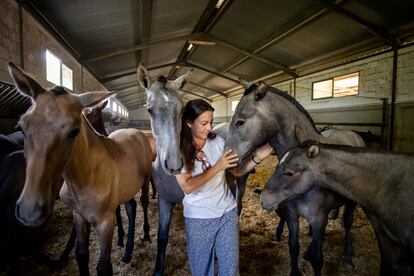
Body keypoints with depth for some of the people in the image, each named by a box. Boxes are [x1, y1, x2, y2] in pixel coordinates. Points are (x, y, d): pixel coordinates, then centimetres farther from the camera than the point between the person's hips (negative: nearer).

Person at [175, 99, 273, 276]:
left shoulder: (218, 141, -5)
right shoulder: (179, 149, -12)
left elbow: (237, 171, 2)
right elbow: (187, 187, -21)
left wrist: (257, 158, -15)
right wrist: (217, 167, -22)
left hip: (228, 212, 3)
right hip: (198, 218, -2)